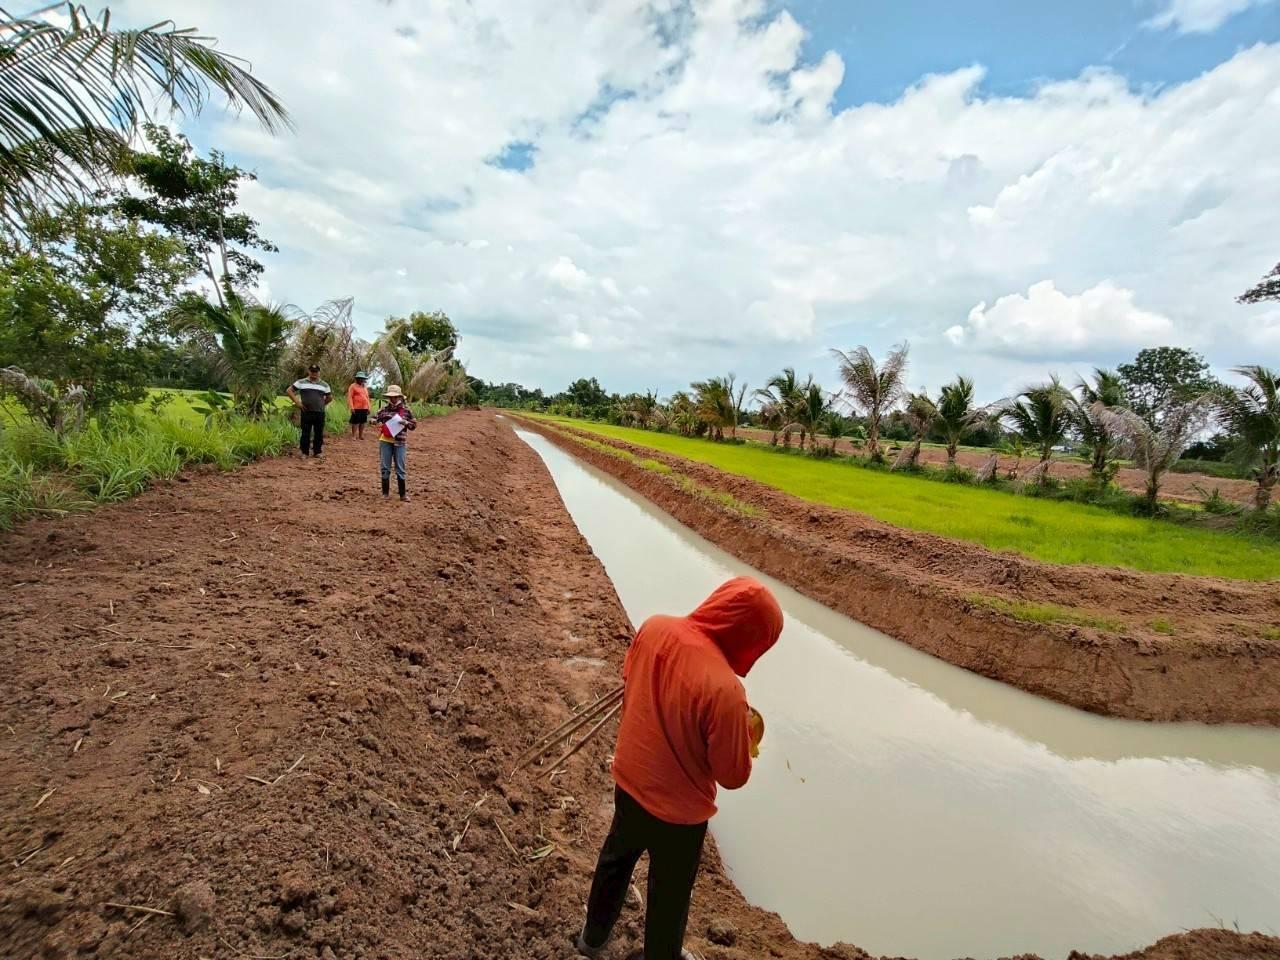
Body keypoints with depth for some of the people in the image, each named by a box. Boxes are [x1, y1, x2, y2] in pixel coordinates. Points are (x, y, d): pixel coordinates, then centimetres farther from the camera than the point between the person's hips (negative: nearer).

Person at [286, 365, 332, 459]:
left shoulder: (324, 385, 10)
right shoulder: (301, 382, 4)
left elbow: (330, 397, 21)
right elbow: (289, 390, 5)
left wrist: (322, 404, 11)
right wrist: (297, 402, -2)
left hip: (320, 413, 2)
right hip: (306, 413, -2)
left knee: (319, 434, 5)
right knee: (305, 433, 2)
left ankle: (317, 452, 15)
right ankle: (304, 453, 9)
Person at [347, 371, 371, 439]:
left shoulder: (365, 387, 19)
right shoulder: (353, 386, -2)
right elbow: (350, 397, -8)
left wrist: (368, 407, 15)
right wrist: (351, 407, -16)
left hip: (364, 408, 6)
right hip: (356, 408, -6)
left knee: (363, 422, 9)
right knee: (355, 422, -3)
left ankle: (361, 435, 17)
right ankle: (354, 436, 2)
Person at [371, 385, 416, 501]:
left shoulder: (406, 409, -1)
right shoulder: (384, 409, 1)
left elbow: (414, 425, 4)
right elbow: (373, 418, 11)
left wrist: (406, 423, -16)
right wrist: (377, 423, -10)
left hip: (399, 443, -1)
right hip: (385, 442, 1)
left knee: (400, 469, 3)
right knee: (385, 468, 7)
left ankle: (403, 494, 10)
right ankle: (385, 492, 18)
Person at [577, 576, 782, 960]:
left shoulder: (653, 628, -18)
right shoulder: (724, 689, -36)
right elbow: (733, 775, -21)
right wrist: (747, 733, -4)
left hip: (629, 778, 6)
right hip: (678, 807, -6)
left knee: (616, 856, 32)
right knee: (670, 892, 23)